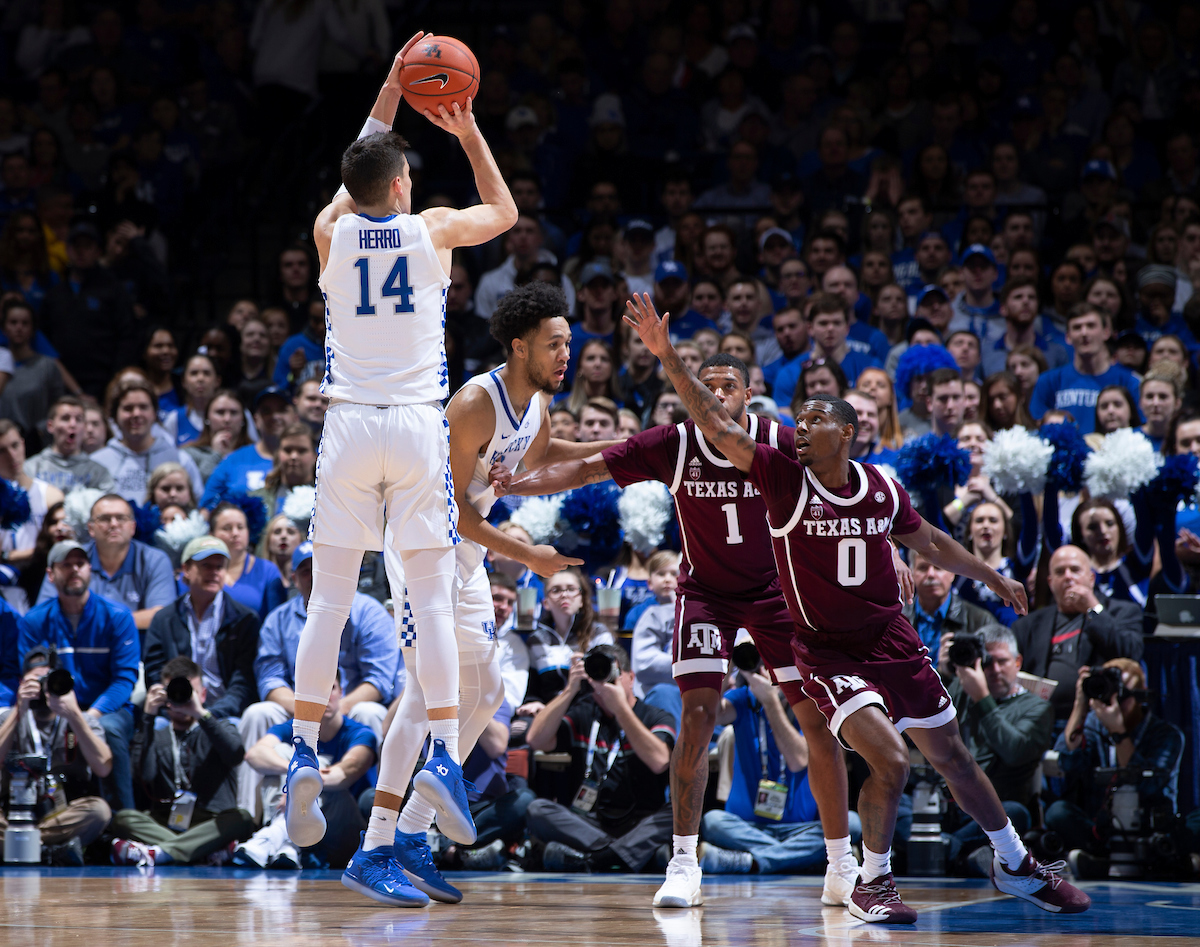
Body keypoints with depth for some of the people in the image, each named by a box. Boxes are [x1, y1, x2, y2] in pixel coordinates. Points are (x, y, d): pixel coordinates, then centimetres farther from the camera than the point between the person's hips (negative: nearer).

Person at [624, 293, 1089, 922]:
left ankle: (1015, 866, 32)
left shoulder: (882, 488, -2)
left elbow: (927, 541, 17)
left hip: (893, 643, 4)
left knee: (951, 757, 13)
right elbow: (716, 426, -20)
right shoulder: (783, 479, -11)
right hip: (827, 652, -4)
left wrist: (991, 578, 26)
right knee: (889, 762, -22)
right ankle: (871, 883, -1)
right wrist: (668, 358, -29)